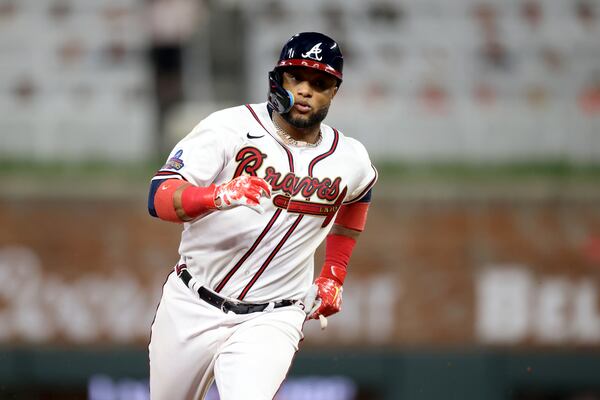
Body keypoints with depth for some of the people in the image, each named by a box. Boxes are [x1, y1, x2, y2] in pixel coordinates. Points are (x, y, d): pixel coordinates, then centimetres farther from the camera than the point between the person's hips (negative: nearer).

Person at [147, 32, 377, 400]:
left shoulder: (350, 160, -2)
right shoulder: (230, 128, -12)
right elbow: (160, 197, -24)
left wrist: (334, 275, 20)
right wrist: (218, 196, -43)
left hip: (271, 320, 0)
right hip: (192, 306, 0)